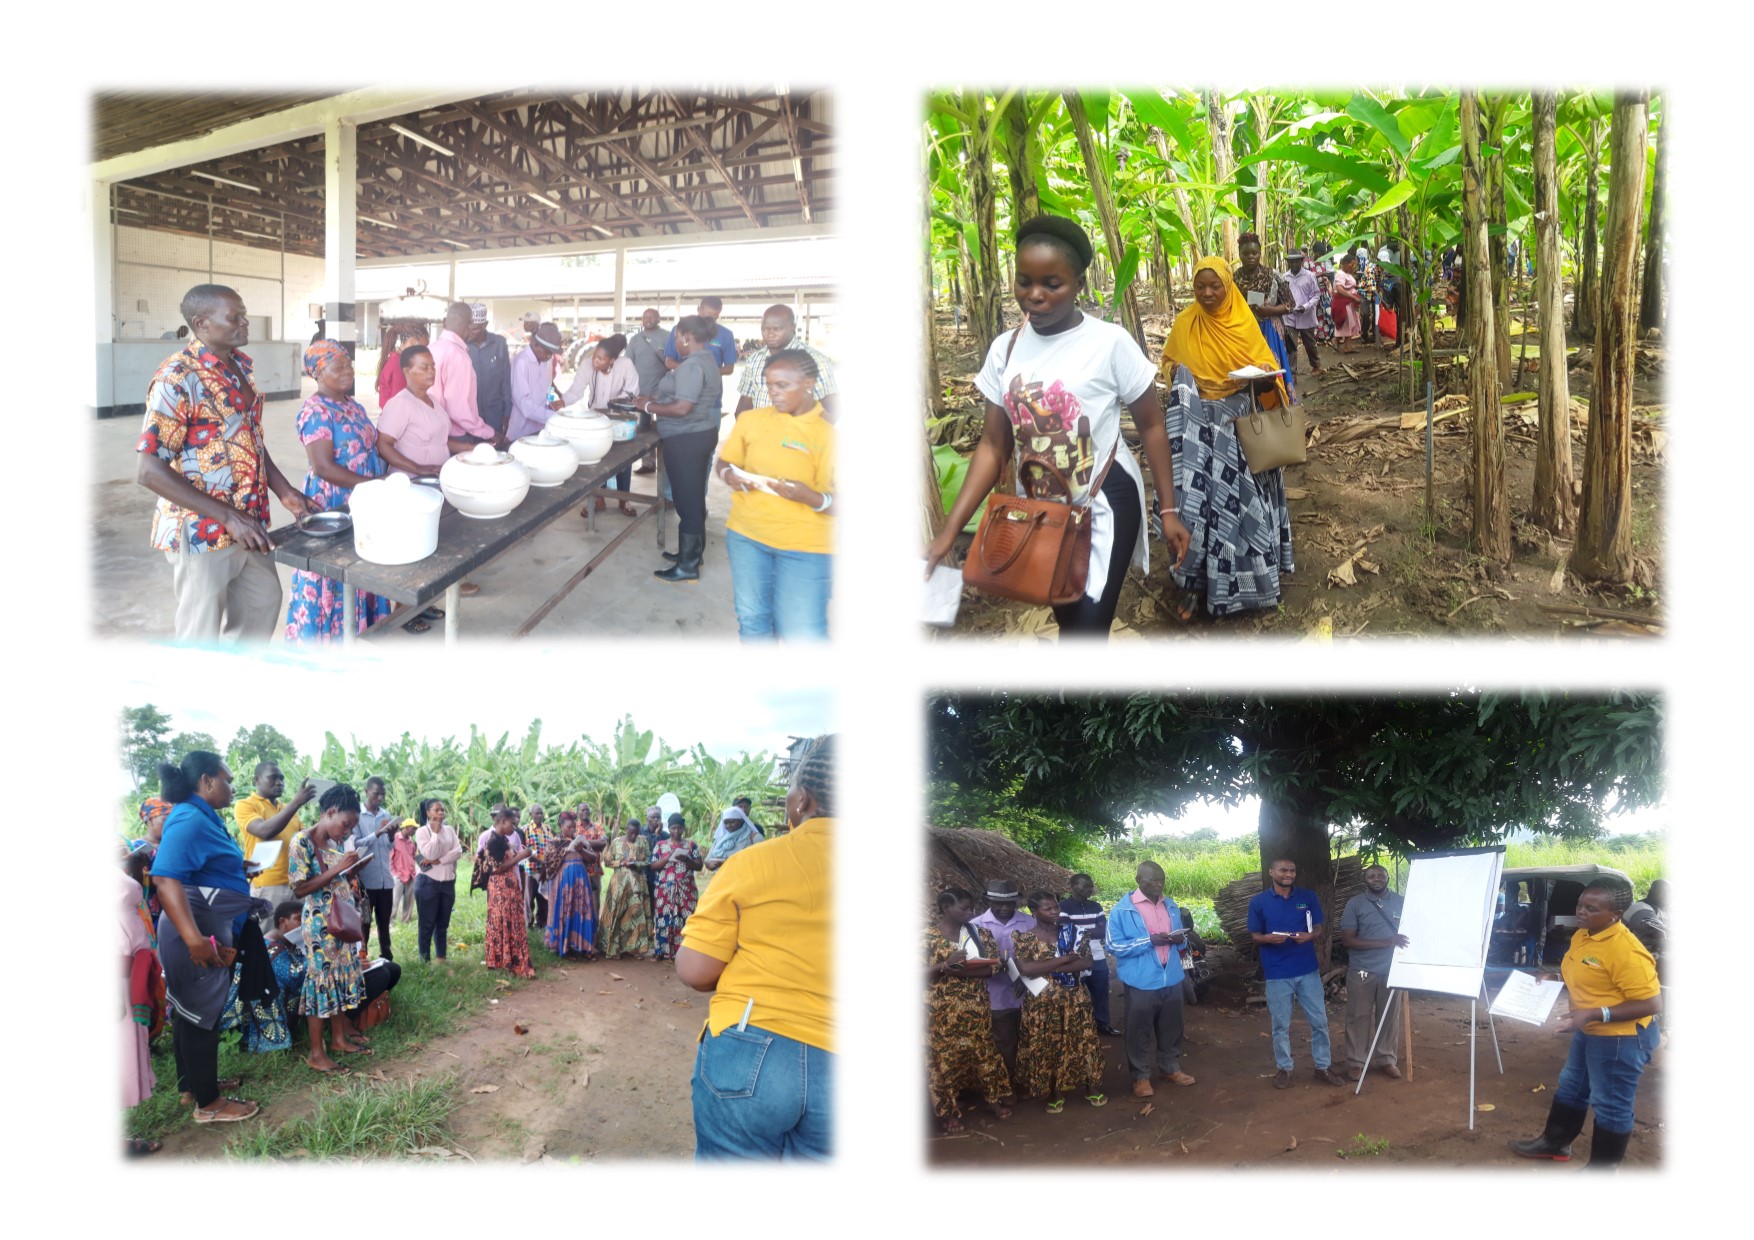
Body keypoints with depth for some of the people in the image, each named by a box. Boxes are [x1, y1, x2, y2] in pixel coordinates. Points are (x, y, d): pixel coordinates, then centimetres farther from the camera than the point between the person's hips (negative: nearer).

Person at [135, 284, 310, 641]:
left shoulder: (240, 366, 5)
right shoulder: (178, 379, -20)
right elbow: (149, 471, -24)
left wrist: (284, 490, 5)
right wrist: (228, 517, -27)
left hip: (248, 523, 8)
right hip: (201, 531, -8)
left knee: (263, 603, 23)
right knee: (202, 636, 5)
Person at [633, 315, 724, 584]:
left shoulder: (692, 365, -20)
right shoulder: (705, 361, 12)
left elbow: (681, 408, -25)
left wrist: (648, 406, -13)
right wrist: (656, 400, 11)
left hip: (685, 440, -10)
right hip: (701, 433, 10)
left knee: (687, 501, -4)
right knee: (695, 498, 19)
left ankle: (688, 566, 1)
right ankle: (693, 552, 30)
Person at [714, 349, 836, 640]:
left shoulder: (830, 431, -9)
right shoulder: (751, 420, 2)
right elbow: (723, 463, 16)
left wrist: (811, 497, -29)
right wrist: (728, 475, -8)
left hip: (804, 546, -4)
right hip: (746, 535, 4)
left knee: (802, 632, -6)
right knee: (752, 621, 14)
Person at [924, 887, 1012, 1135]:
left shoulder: (979, 933, 3)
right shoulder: (928, 937, -8)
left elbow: (994, 965, -4)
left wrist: (965, 970, -19)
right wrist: (946, 964, -26)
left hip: (975, 1008, 3)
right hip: (942, 1011, -3)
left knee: (984, 1052, 13)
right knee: (946, 1057, 4)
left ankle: (993, 1098, 29)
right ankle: (948, 1110, 16)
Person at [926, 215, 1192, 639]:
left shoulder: (1109, 343, -14)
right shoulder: (1005, 349, -1)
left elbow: (1151, 426, -5)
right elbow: (993, 446, 1)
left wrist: (1168, 510, -6)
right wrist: (950, 530, -7)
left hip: (1104, 506, -5)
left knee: (1087, 625, -12)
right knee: (1068, 620, 18)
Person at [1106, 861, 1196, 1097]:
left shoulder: (1170, 907, 8)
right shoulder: (1122, 910, -10)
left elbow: (1180, 937, 18)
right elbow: (1114, 946, -14)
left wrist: (1180, 939, -8)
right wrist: (1150, 941, -21)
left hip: (1171, 979, 5)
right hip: (1142, 982, -5)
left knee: (1171, 1028, 16)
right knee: (1140, 1031, 5)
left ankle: (1170, 1068, 33)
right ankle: (1140, 1076, 17)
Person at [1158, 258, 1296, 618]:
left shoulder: (1245, 321, 1)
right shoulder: (1185, 324, 2)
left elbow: (1265, 361, 3)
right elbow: (1169, 361, 15)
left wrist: (1265, 374, -20)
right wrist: (1176, 374, -8)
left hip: (1240, 420, 0)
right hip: (1200, 421, 0)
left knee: (1240, 497, -1)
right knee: (1199, 499, -8)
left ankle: (1244, 573, 14)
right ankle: (1196, 582, -5)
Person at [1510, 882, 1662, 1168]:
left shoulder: (1626, 950, -28)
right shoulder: (1582, 935, 1)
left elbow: (1652, 1003, -28)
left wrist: (1594, 1014, -31)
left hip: (1621, 1038, -10)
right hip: (1589, 1031, 10)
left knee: (1611, 1104, 5)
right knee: (1571, 1088, 25)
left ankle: (1603, 1169, 19)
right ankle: (1555, 1143, 43)